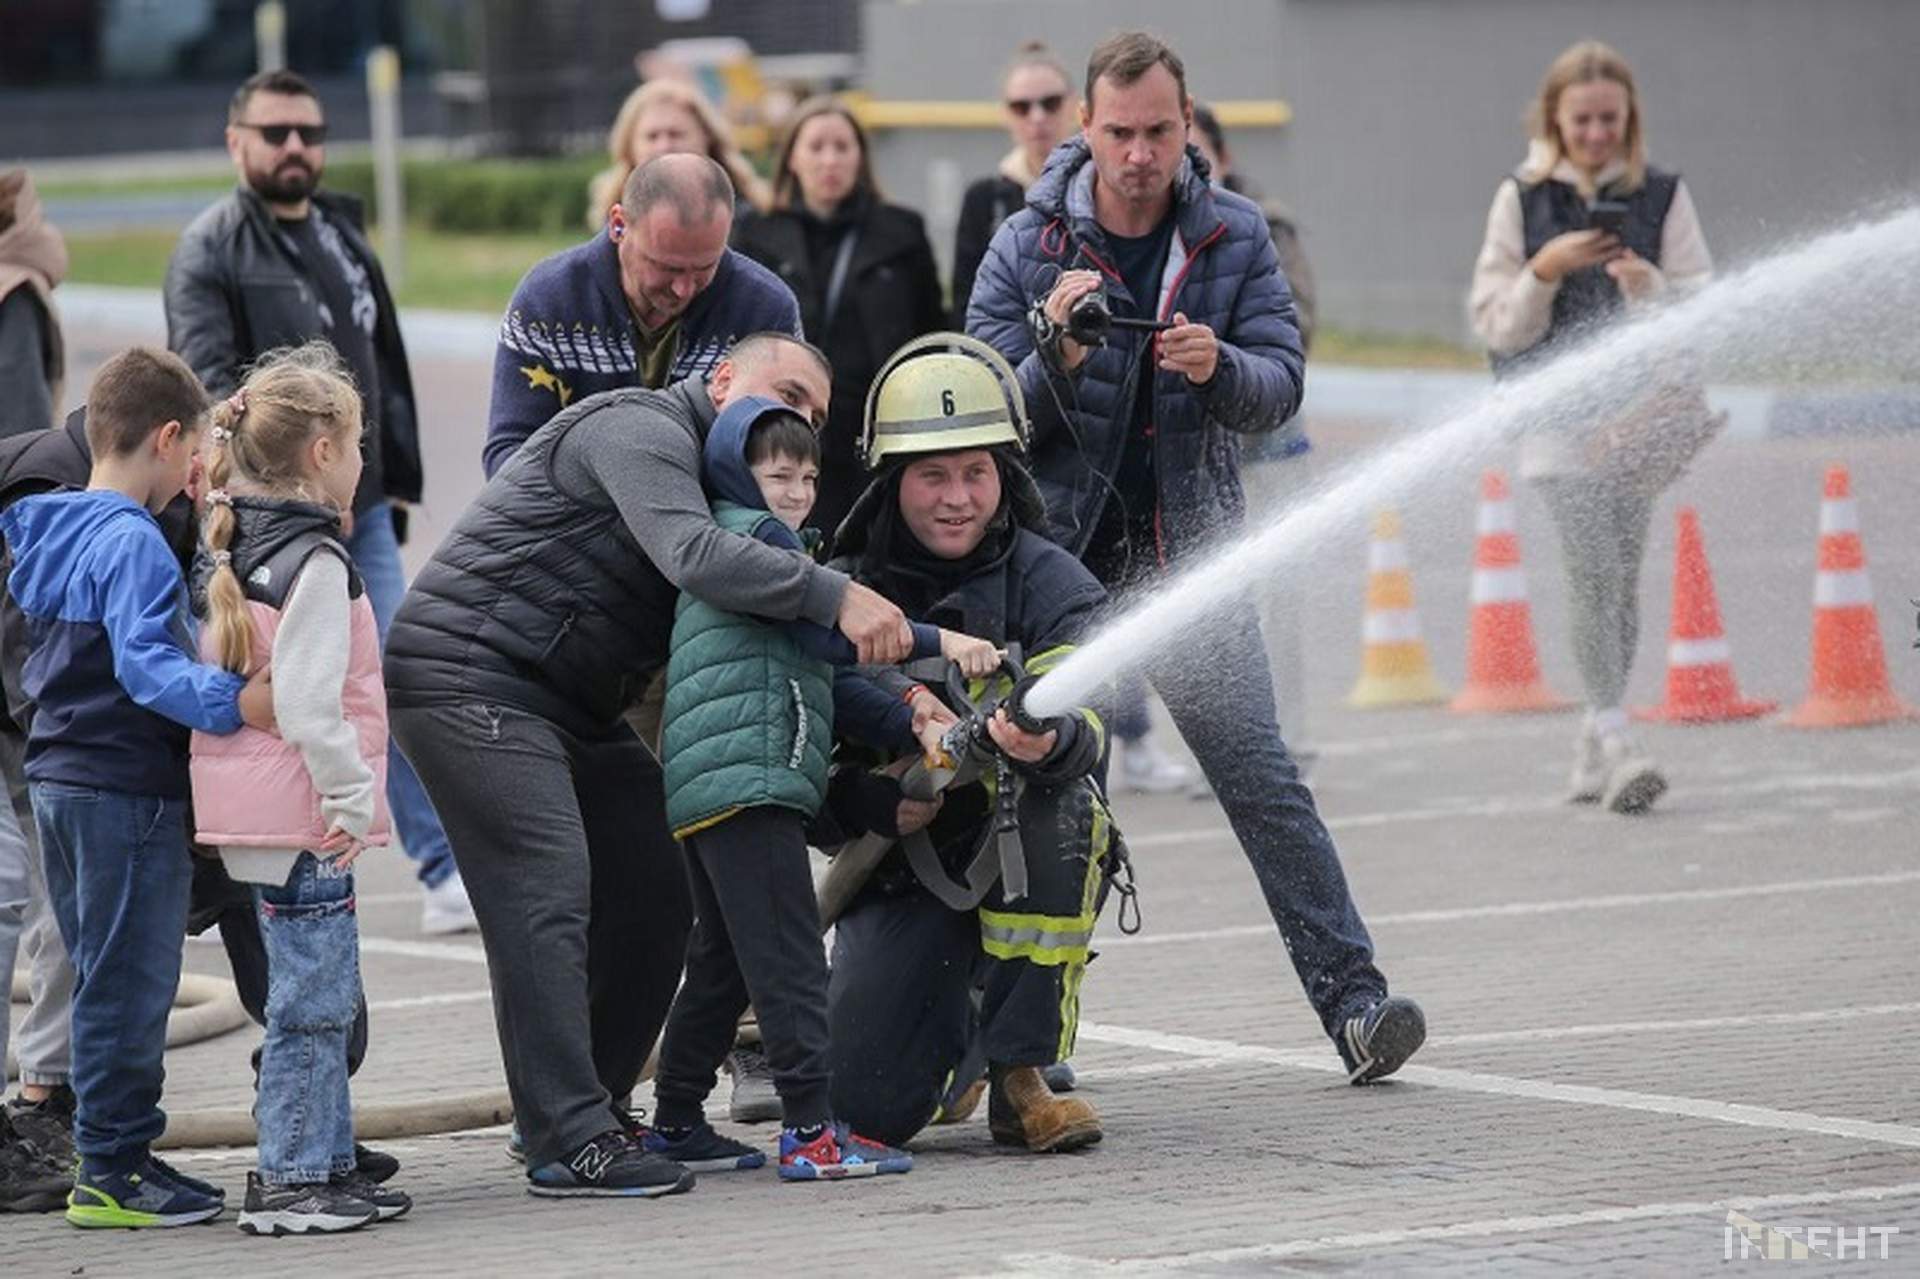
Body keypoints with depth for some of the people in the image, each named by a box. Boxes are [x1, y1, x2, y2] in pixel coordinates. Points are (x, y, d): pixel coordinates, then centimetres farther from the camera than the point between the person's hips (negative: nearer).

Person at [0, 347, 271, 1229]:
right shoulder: (132, 544, -17)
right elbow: (146, 665, -28)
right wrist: (229, 702, -36)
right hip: (125, 791, -9)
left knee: (106, 980, 16)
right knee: (130, 983, -3)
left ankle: (107, 1155, 22)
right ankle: (113, 1170, 1)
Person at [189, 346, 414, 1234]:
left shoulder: (231, 558, 13)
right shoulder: (314, 562, -16)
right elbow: (308, 702, -23)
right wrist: (350, 796, -18)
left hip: (257, 810, 10)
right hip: (301, 812, -10)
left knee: (324, 996, 16)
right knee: (311, 999, -4)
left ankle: (325, 1161, 21)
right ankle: (288, 1179, -2)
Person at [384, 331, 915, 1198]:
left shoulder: (715, 483, 19)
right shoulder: (639, 431, -12)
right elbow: (692, 555, -31)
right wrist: (838, 598, -35)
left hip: (566, 703, 10)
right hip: (468, 678, -10)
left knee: (657, 880, 3)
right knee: (547, 884, -19)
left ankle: (589, 1115, 11)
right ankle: (568, 1142, -24)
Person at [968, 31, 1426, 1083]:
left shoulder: (1235, 237, 1)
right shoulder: (1026, 249, -4)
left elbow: (1279, 387, -6)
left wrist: (1217, 367, -28)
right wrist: (1055, 356, -26)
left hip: (1190, 550, 0)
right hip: (1057, 555, 0)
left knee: (1262, 778, -8)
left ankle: (1353, 1000, -9)